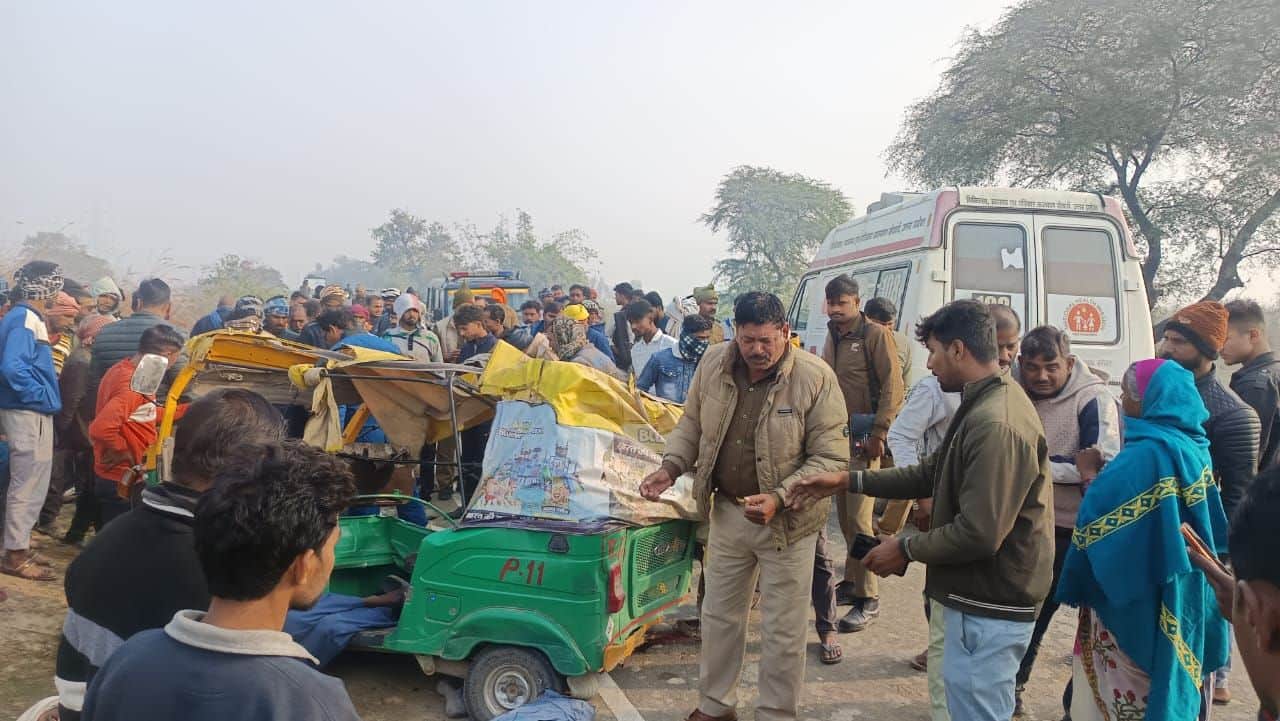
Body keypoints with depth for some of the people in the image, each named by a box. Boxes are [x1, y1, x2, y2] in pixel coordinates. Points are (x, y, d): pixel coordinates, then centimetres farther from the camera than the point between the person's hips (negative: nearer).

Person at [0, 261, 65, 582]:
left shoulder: (26, 317, 14)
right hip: (30, 413, -10)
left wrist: (44, 394, 13)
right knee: (28, 485, -3)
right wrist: (41, 395, -18)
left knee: (28, 484, 17)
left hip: (31, 412, 10)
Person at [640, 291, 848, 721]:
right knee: (720, 613, 20)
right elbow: (692, 424, 9)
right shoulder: (714, 362, -6)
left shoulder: (816, 378, -19)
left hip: (787, 521, -4)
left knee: (782, 630, 9)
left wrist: (779, 499, -28)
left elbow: (831, 459, -17)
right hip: (727, 511, 5)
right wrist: (670, 466, -7)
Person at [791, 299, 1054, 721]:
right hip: (980, 596, 11)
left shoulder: (996, 425, -27)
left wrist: (906, 550, -14)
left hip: (988, 608, -11)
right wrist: (848, 481, 9)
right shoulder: (986, 403, 9)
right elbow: (932, 473, 14)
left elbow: (979, 534, -29)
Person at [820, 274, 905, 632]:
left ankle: (868, 599, 0)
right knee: (844, 514, 14)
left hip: (864, 438, -8)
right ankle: (852, 582, 28)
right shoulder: (833, 336, 14)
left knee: (859, 517, -8)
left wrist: (878, 434, -17)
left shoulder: (875, 335, -9)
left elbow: (893, 388, -13)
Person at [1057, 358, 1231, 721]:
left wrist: (1091, 479, -8)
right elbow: (1212, 523, 13)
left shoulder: (1146, 455, -24)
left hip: (1136, 599, -8)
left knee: (1123, 689, 6)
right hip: (1180, 597, 8)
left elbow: (1098, 515, -27)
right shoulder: (1194, 448, 2)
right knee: (1166, 680, 20)